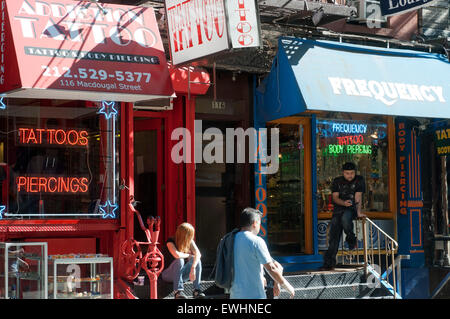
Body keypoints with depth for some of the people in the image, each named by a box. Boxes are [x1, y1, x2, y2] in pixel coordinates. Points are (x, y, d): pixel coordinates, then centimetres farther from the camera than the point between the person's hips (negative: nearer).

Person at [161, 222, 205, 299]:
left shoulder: (190, 242, -4)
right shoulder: (171, 241, -17)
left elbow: (198, 254, -21)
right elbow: (177, 255, -36)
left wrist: (193, 268, -37)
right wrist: (188, 255, -17)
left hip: (182, 274, 4)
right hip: (169, 274, -4)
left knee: (196, 260, -20)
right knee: (179, 260, -33)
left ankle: (196, 290, -25)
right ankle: (178, 291, -39)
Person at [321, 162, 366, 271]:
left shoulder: (359, 180, 0)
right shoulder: (337, 181, 6)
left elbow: (358, 197, -9)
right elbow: (335, 197, -3)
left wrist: (359, 212, -20)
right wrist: (344, 203, -24)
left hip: (351, 209, -3)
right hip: (338, 209, 3)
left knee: (345, 218, -37)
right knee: (333, 236, -7)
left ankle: (351, 239, -10)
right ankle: (329, 263, -6)